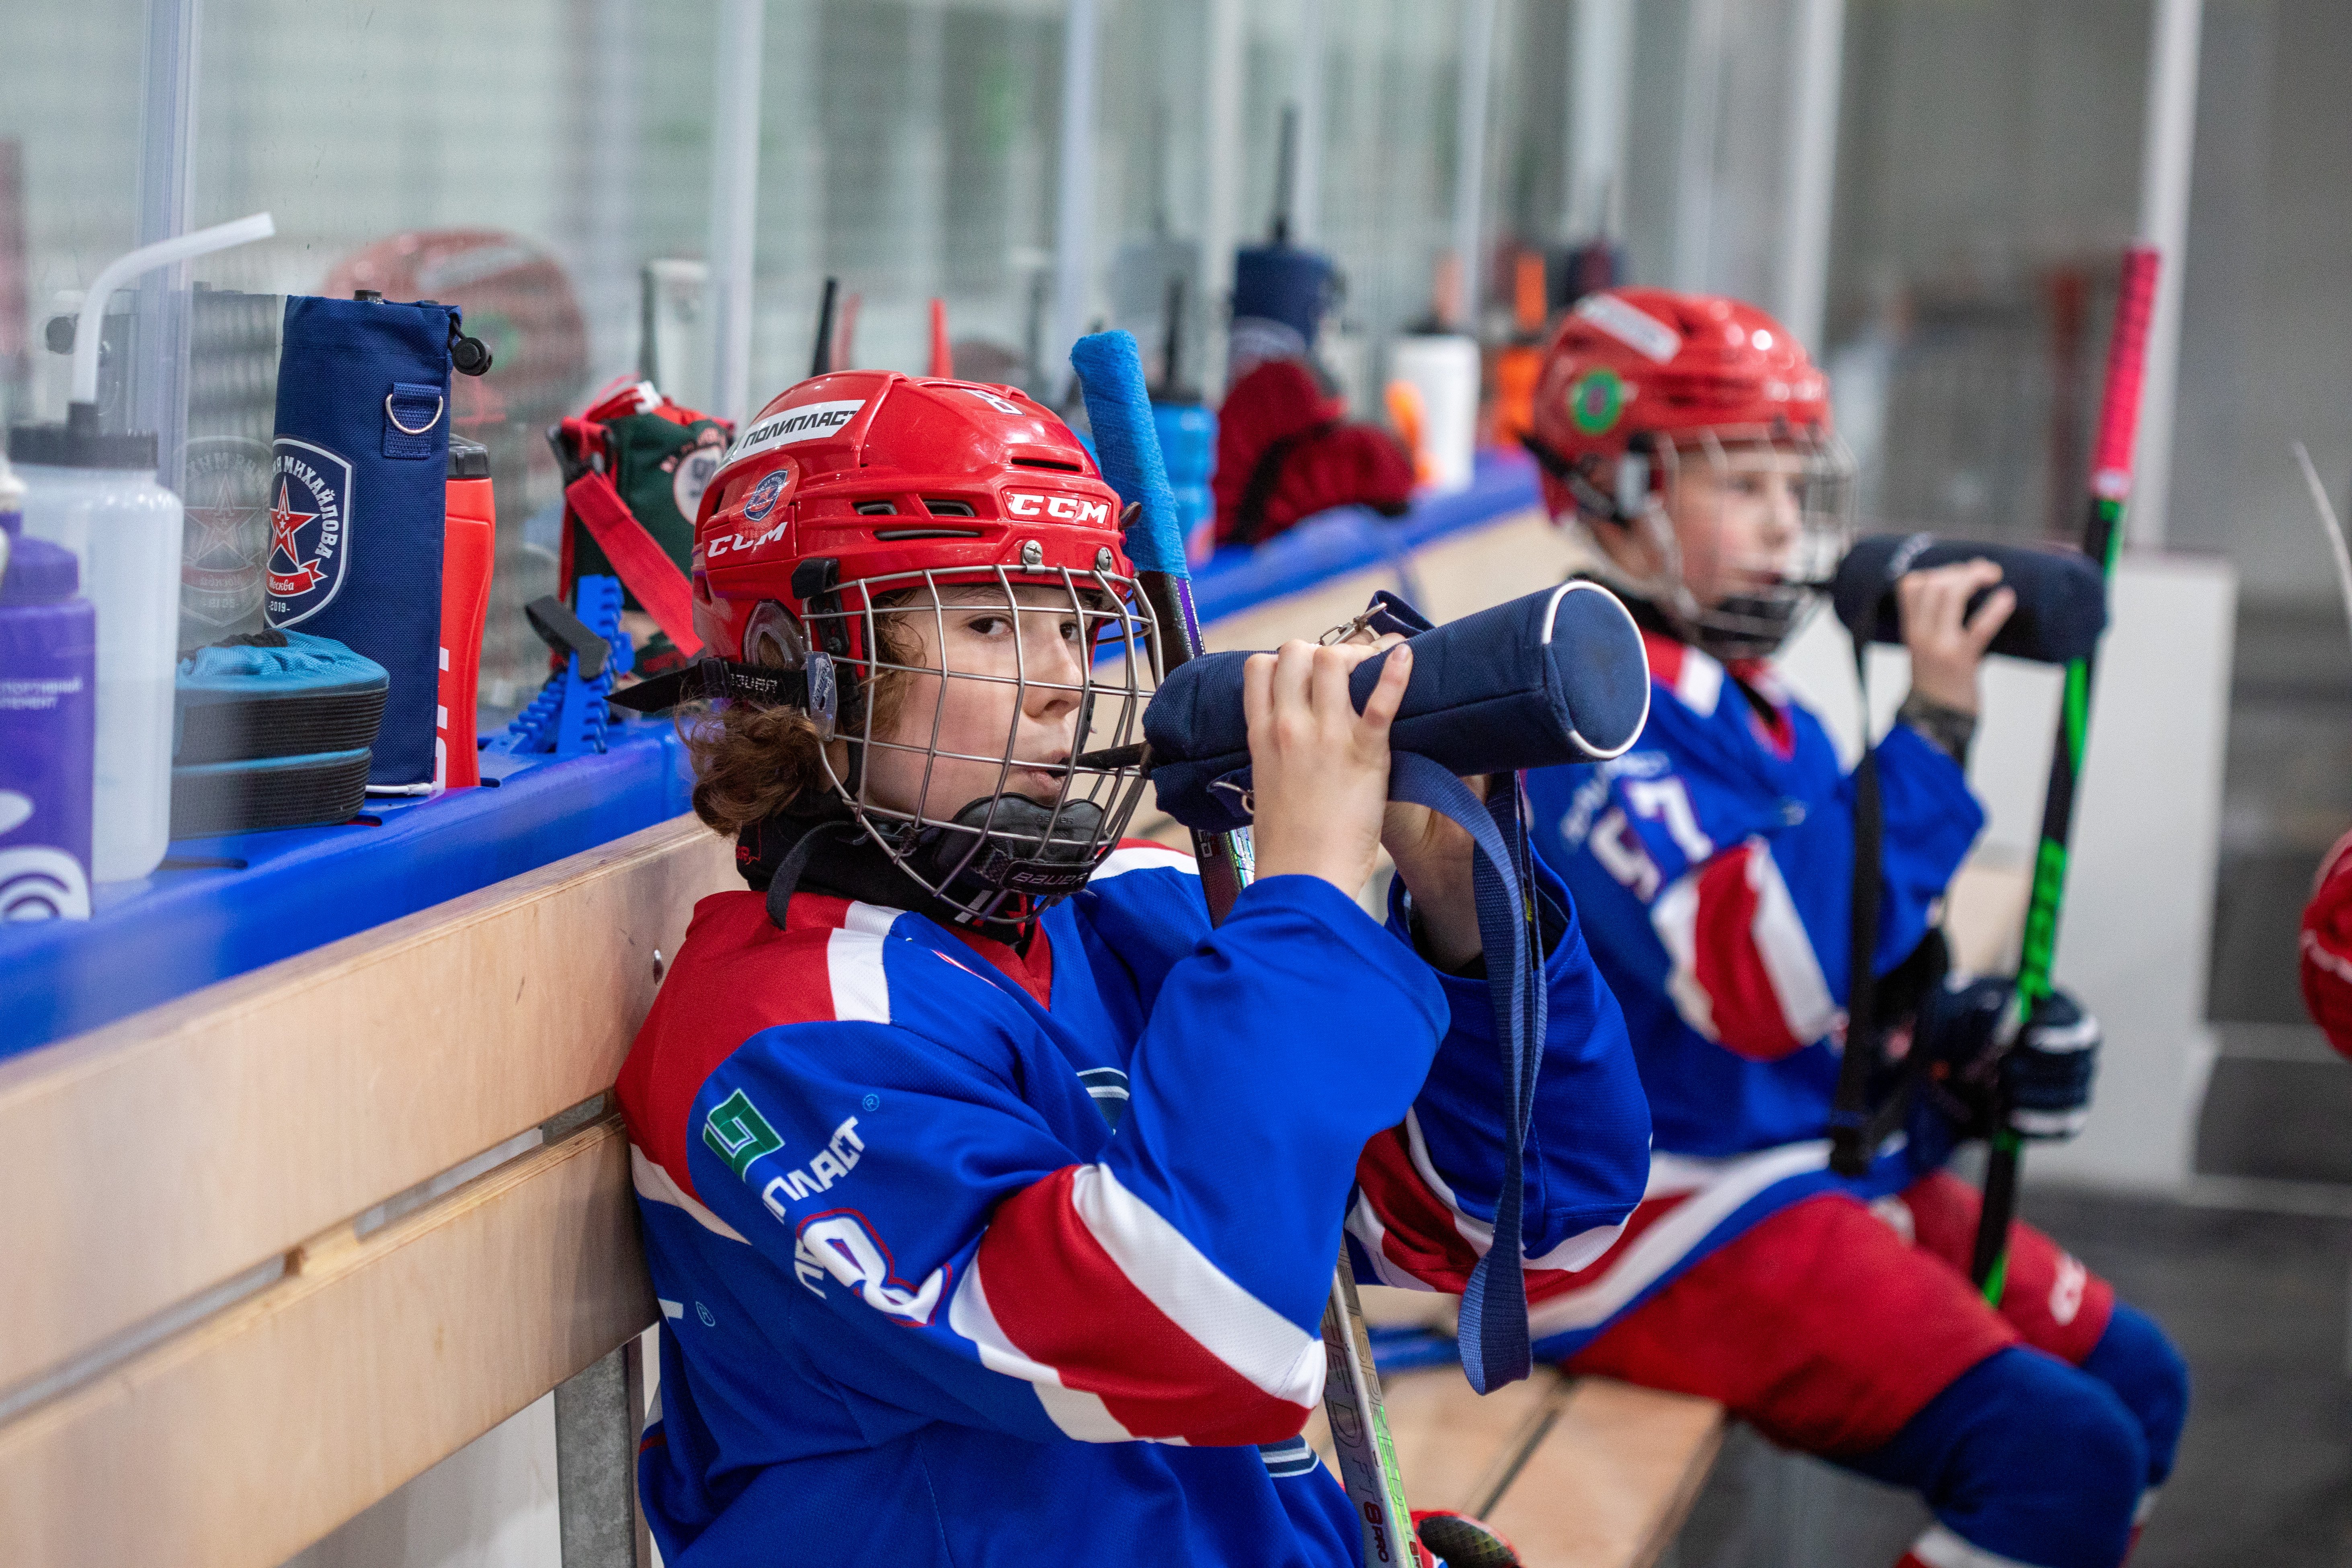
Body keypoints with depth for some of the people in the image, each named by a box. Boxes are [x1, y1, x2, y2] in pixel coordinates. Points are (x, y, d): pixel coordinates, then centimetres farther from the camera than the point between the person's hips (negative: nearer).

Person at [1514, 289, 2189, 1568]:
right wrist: (1932, 729, -31)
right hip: (1660, 1224, -10)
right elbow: (1761, 980, -32)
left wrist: (1967, 1041, 2)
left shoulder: (1758, 710, 13)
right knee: (2065, 1458, -21)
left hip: (1834, 1168, 10)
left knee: (2134, 1381, 15)